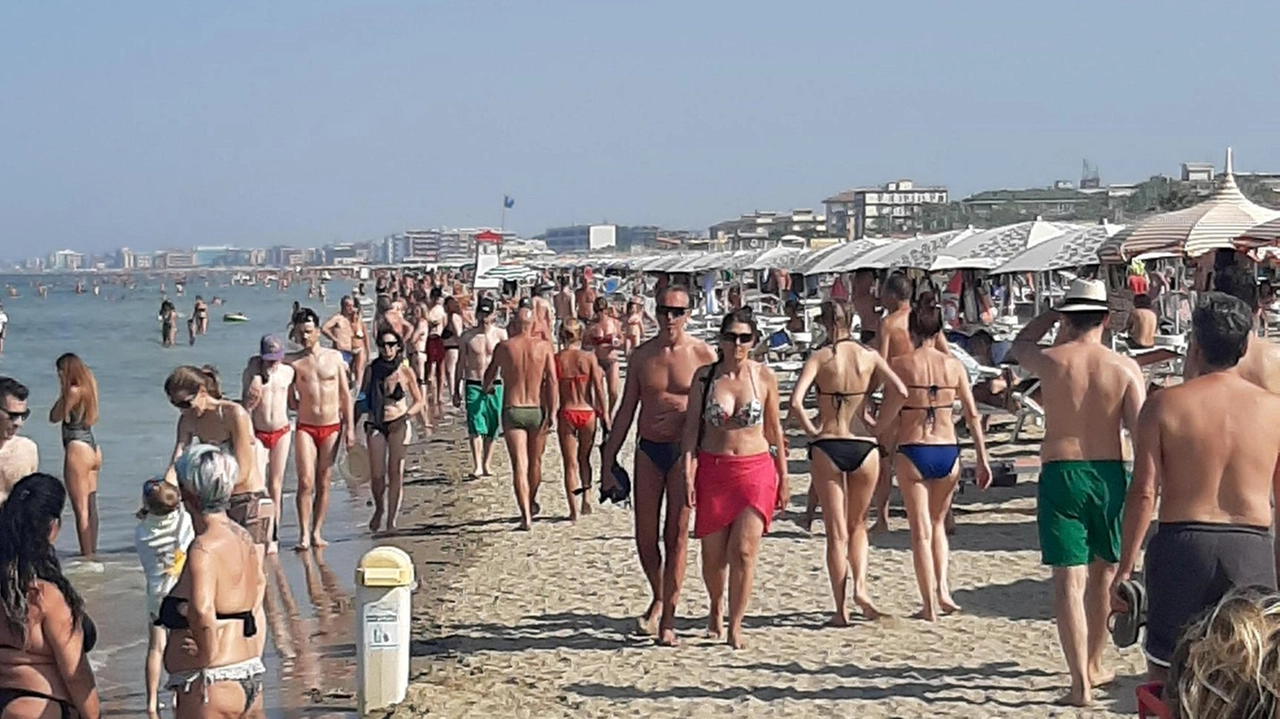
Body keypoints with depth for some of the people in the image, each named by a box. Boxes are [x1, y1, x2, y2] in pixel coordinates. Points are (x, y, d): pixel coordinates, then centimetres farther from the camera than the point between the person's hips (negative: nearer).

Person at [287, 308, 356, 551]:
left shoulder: (334, 357, 5)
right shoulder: (293, 362, 0)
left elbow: (345, 394, 7)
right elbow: (290, 401, 5)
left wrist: (350, 428, 3)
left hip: (332, 428, 2)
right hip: (306, 428, -2)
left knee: (324, 484, 5)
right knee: (306, 483, -11)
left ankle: (317, 533, 12)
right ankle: (304, 535, -8)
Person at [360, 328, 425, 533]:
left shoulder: (405, 372, -1)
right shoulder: (372, 370, 2)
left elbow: (419, 401, 7)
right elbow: (362, 398, 10)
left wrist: (406, 416, -9)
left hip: (398, 425, -1)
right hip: (376, 425, 1)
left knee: (396, 474, -3)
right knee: (377, 474, -1)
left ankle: (392, 520, 7)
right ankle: (379, 509, 28)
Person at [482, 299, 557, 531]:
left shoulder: (504, 347, -2)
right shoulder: (544, 347, -4)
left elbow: (490, 373, 14)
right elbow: (552, 381, -11)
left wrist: (487, 388, 37)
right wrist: (551, 414, -9)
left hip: (512, 410, -1)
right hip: (537, 410, 1)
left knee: (519, 465, -3)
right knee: (535, 461, 20)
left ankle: (526, 515, -13)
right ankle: (531, 503, 39)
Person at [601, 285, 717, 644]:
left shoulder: (702, 354, -4)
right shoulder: (642, 355, 6)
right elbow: (626, 409, 11)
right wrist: (608, 459, 9)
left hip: (685, 452, -3)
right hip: (648, 450, 3)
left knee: (676, 535, -3)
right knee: (645, 537, 4)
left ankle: (668, 616, 4)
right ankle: (658, 597, 29)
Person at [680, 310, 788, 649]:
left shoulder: (764, 377, 1)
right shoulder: (704, 376, 0)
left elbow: (774, 429, 9)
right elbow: (691, 426, 1)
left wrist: (783, 477, 10)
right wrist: (688, 474, -7)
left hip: (756, 470, -1)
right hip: (712, 470, 1)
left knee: (744, 551, -10)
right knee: (713, 555, 8)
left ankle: (735, 627, 1)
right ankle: (716, 608, 37)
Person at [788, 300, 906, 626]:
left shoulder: (818, 358, -3)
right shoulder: (869, 356, 2)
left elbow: (795, 402, -17)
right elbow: (901, 392, -8)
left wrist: (811, 431, -3)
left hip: (826, 447, -1)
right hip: (863, 445, 2)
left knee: (836, 532, 6)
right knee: (857, 525, 21)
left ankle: (842, 610, 7)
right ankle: (860, 585, 1)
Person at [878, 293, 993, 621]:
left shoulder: (900, 365, -6)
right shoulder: (954, 366, 2)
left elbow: (888, 416, -9)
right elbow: (972, 415, 4)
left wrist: (881, 445, 7)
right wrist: (983, 459, 10)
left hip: (912, 452, -3)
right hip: (947, 452, 3)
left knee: (921, 530, 5)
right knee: (938, 523, 23)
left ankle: (930, 606, 5)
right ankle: (942, 589, 10)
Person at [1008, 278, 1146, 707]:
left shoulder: (1049, 361, -3)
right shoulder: (1125, 368, -2)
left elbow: (1017, 347, 20)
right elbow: (1141, 430, -7)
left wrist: (1054, 314, 24)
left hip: (1060, 475, -2)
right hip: (1109, 475, 2)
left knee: (1069, 579, -2)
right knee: (1103, 571, 20)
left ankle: (1081, 683, -7)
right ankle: (1093, 665, 34)